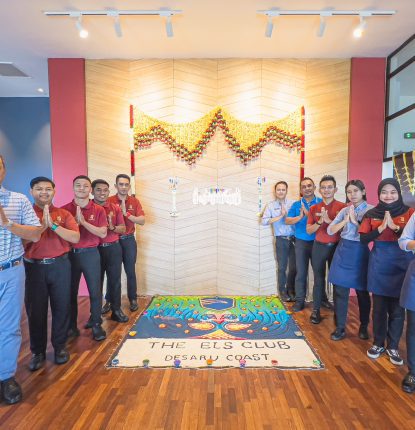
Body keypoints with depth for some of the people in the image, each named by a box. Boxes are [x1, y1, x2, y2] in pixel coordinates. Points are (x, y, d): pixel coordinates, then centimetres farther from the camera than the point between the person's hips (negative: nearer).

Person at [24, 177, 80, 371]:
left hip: (59, 265, 1)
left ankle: (60, 346, 25)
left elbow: (75, 238, -8)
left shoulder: (63, 214, 5)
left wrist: (53, 225, -17)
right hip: (34, 267, 0)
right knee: (35, 310, 8)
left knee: (61, 306, 7)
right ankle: (37, 351, 25)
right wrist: (41, 226, -20)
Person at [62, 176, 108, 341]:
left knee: (95, 291, 5)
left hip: (90, 253, -1)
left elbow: (103, 233, -9)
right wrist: (75, 221, -17)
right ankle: (72, 326, 27)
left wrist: (83, 221, -17)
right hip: (70, 253, 1)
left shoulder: (98, 210, -1)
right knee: (71, 292, 11)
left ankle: (96, 325, 20)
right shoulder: (64, 209, 1)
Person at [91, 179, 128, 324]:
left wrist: (112, 227, -14)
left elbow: (123, 229, 5)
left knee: (115, 279, 9)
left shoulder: (115, 208, 4)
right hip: (95, 249, -2)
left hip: (113, 248, 2)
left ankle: (116, 310, 24)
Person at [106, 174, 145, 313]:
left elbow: (142, 221, -8)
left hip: (129, 240, 1)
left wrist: (126, 213, -18)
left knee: (130, 271, 8)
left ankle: (133, 299, 22)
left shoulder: (135, 201, 1)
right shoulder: (109, 201, -5)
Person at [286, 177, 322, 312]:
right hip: (301, 242, 1)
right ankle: (299, 300, 12)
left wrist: (308, 213, -18)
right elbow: (287, 221, -1)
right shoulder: (296, 205, 6)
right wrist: (300, 217, -16)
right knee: (301, 272, 4)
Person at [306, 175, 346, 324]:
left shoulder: (342, 207, -4)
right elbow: (308, 230, 3)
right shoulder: (314, 208, 4)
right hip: (319, 247, 2)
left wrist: (328, 220, -22)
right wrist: (319, 222, -16)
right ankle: (316, 310, 17)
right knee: (319, 279, 8)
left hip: (336, 247, -2)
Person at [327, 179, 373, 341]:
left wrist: (355, 220, -17)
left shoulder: (371, 210, -5)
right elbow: (330, 230, 1)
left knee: (362, 291, 11)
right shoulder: (345, 210, 8)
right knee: (340, 291, 5)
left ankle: (364, 326, 32)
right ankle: (340, 327, 18)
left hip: (360, 252, -3)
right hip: (343, 251, 3)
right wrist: (346, 220, -11)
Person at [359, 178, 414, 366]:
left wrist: (395, 227, -21)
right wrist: (381, 228, -15)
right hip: (379, 264, 1)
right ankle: (378, 343, 27)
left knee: (397, 309, 8)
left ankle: (393, 346, 26)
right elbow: (363, 239, -3)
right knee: (379, 307, 11)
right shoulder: (371, 214, 4)